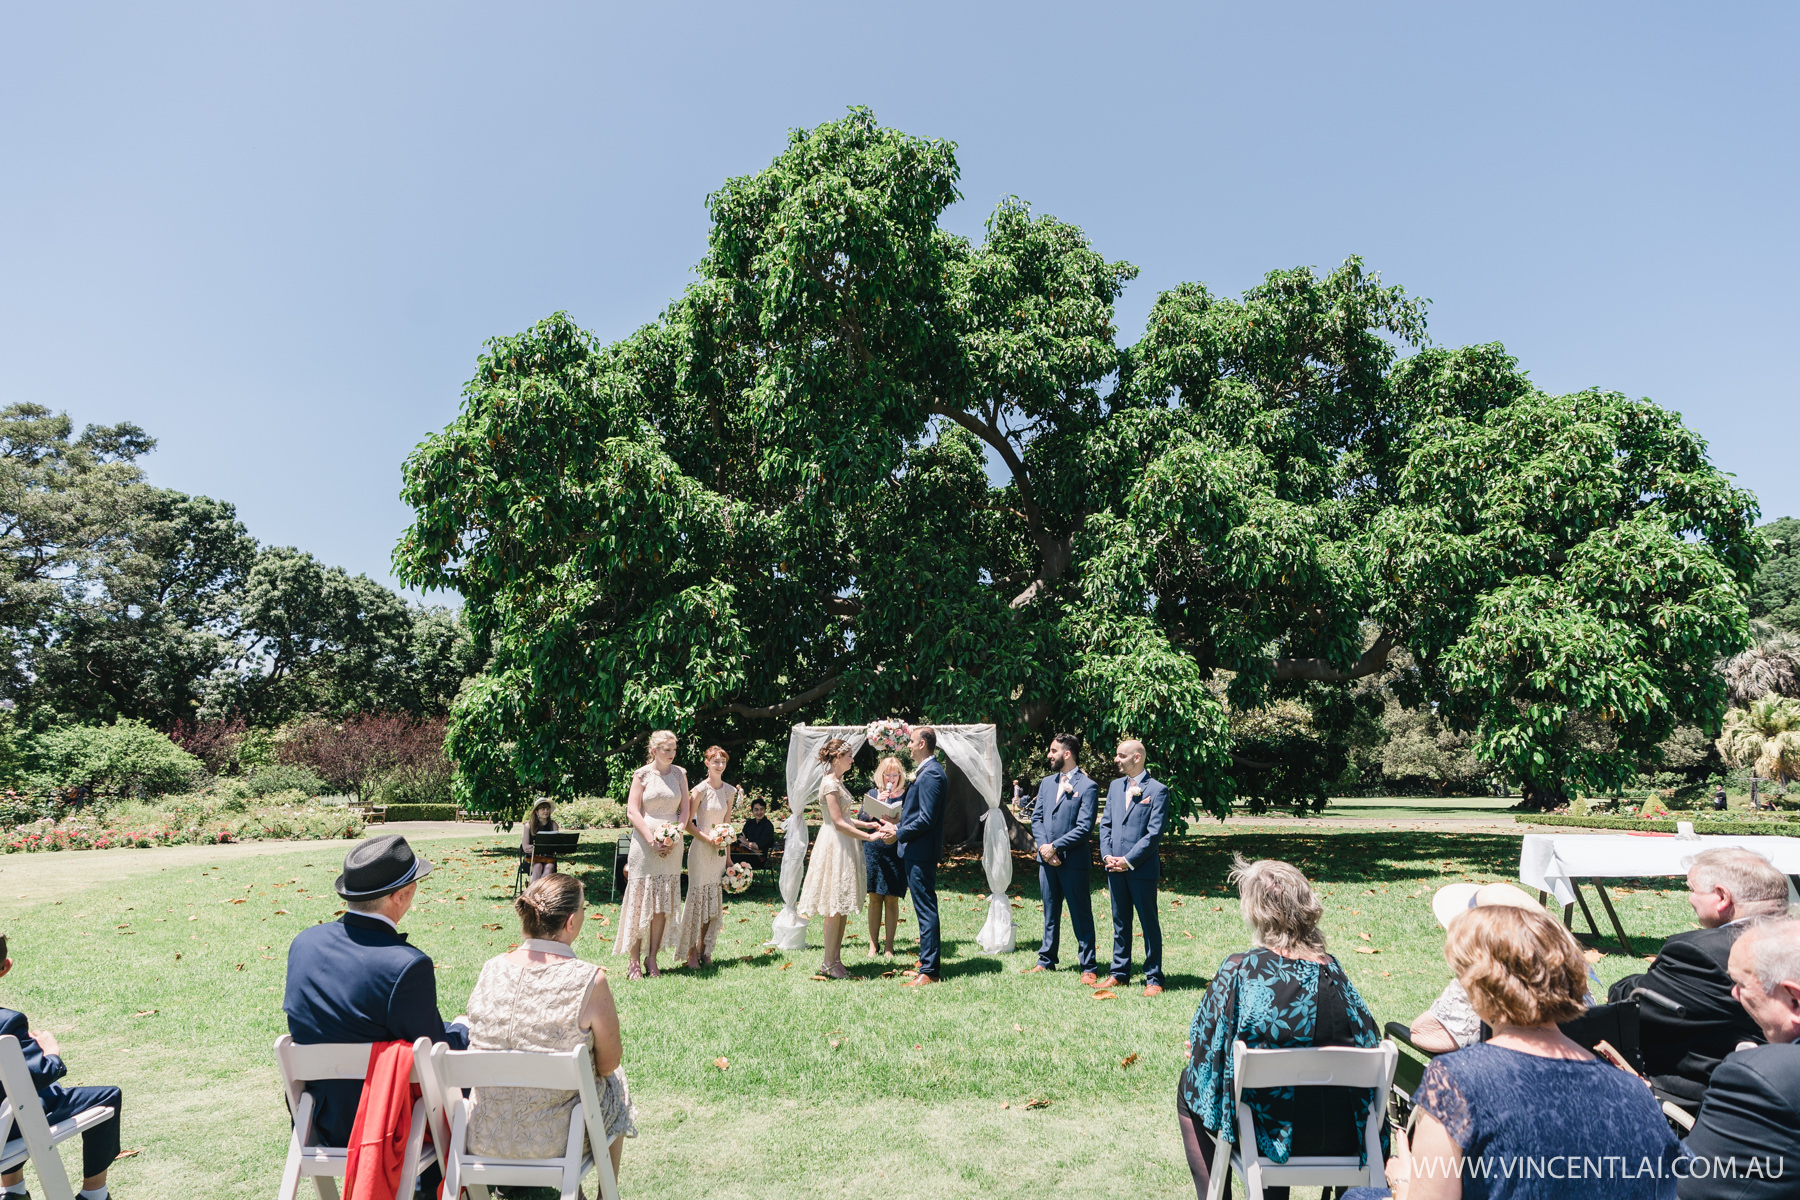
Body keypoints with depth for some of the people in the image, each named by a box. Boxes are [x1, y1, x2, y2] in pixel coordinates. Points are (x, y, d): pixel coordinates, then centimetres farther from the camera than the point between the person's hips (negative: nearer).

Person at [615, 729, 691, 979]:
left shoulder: (679, 773, 8)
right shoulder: (642, 774, -2)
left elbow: (685, 809, 8)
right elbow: (632, 811, -6)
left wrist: (675, 837, -7)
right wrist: (652, 840, -13)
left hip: (672, 845, 3)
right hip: (645, 842, -3)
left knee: (663, 902, 4)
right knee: (639, 901, -2)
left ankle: (652, 958, 12)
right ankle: (635, 961, 6)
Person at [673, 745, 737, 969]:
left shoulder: (730, 791, 7)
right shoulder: (701, 790, -9)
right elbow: (688, 822, -7)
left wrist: (728, 856, 14)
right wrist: (709, 840, -16)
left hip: (719, 851, 5)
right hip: (701, 849, -5)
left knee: (714, 899, 7)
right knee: (697, 896, -3)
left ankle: (705, 950, 17)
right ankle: (691, 952, 6)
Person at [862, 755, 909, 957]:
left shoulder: (906, 795, 2)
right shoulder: (872, 794, 9)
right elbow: (862, 819, 1)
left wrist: (897, 824, -20)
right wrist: (877, 803, -11)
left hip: (895, 851, -2)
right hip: (873, 851, 2)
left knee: (892, 900, 1)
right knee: (874, 898, 5)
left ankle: (889, 946, 11)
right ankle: (873, 944, 16)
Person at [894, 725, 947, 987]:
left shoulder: (931, 774, -18)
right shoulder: (926, 772, 15)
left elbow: (926, 819, -23)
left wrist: (900, 834, -13)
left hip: (921, 852, -11)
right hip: (917, 851, 11)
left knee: (925, 910, -5)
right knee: (925, 909, 16)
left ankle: (928, 972, 0)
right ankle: (927, 962, 26)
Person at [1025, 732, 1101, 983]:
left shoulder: (1087, 786, -9)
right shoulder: (1047, 783, 12)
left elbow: (1085, 828, -15)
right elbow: (1036, 817, 10)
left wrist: (1055, 847, -15)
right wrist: (1043, 846, -6)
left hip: (1073, 861, -6)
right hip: (1046, 859, 6)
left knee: (1081, 916, 2)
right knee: (1050, 914, 16)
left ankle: (1089, 968, 11)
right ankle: (1046, 960, 27)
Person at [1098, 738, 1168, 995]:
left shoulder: (1157, 790, -8)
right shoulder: (1115, 786, 12)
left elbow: (1154, 833, -12)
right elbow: (1105, 823, 12)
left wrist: (1128, 860, -14)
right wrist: (1106, 855, -2)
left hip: (1142, 868, -6)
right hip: (1115, 867, 6)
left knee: (1149, 923, 4)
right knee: (1120, 923, 14)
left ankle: (1153, 979, 13)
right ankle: (1120, 973, 24)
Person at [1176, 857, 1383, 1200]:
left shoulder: (1239, 970, -18)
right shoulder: (1332, 972, -7)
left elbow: (1201, 1044, -10)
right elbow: (1369, 1047, 4)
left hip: (1267, 1135, -4)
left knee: (1189, 1086, 22)